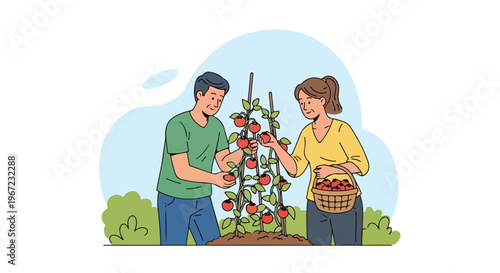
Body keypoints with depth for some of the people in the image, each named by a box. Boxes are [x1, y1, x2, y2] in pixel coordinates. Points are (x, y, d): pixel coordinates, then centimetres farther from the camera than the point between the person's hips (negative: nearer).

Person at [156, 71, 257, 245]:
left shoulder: (216, 125, 2)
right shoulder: (177, 125, -20)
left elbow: (225, 163, 2)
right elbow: (182, 171, -26)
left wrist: (243, 151, -16)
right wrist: (214, 179, -38)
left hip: (202, 199, 6)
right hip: (174, 199, -6)